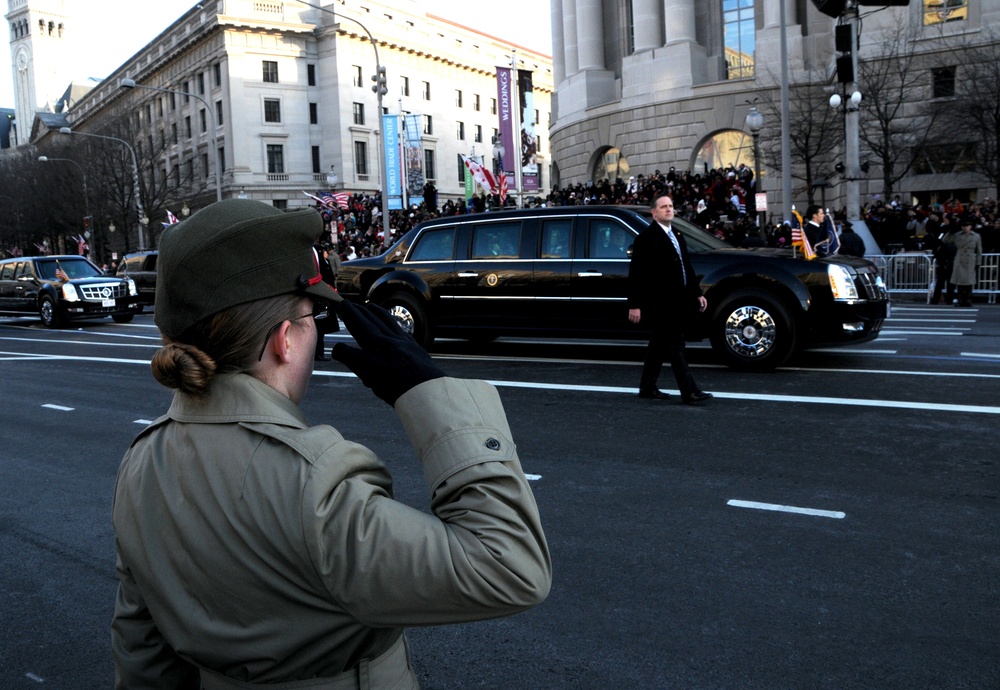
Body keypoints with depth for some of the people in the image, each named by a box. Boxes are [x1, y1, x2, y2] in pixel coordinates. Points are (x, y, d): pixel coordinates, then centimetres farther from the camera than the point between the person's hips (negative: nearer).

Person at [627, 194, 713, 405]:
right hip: (659, 304, -9)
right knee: (674, 347, -9)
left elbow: (687, 267, 22)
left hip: (675, 302, 9)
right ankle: (690, 392, -8)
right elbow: (636, 273, -14)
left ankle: (647, 387, 23)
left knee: (659, 345, 14)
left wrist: (697, 293, 16)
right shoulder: (646, 237, -10)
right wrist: (635, 305, -19)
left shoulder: (677, 236, 17)